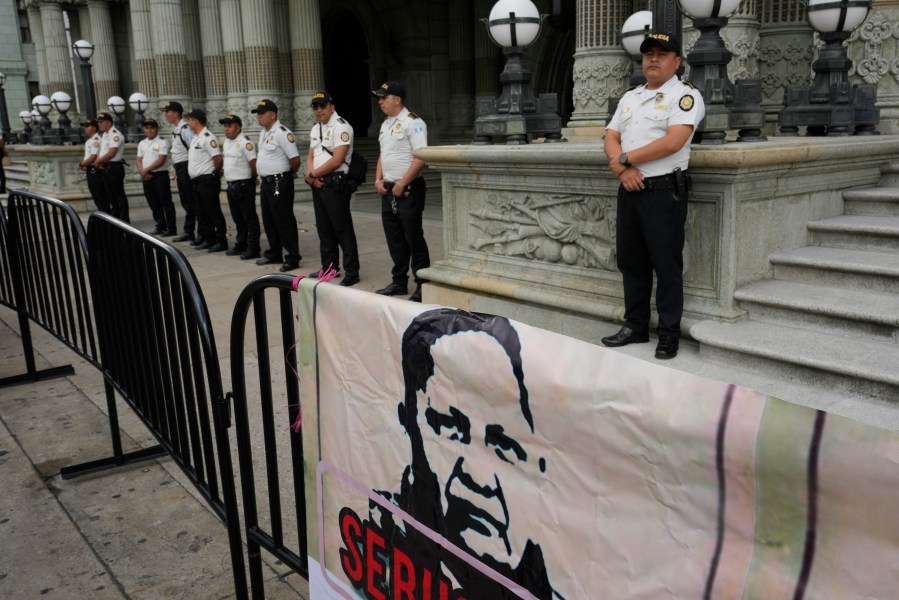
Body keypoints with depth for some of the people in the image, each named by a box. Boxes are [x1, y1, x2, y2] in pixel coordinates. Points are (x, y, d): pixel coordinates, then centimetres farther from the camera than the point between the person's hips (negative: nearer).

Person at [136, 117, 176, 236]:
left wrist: (146, 170, -14)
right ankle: (160, 226, 20)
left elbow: (160, 161, -13)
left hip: (160, 176, -6)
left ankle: (171, 228, -1)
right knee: (153, 204, 11)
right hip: (146, 177, 6)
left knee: (166, 202, -4)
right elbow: (139, 160, 11)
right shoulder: (142, 144, 14)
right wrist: (143, 172, -7)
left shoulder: (162, 142, -5)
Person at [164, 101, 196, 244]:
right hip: (180, 169, 9)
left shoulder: (185, 129, -15)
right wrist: (176, 171, 19)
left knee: (191, 202, -6)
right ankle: (188, 232, 23)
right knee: (186, 201, 15)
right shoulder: (175, 129, 15)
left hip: (186, 168, -9)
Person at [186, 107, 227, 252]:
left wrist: (215, 173, -6)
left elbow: (218, 159, -20)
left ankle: (221, 242, -2)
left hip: (207, 180, -10)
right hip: (196, 180, 10)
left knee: (214, 213, -6)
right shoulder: (195, 137, 15)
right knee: (201, 212, 14)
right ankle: (206, 238, 24)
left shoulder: (208, 137, -15)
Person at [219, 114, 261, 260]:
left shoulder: (245, 143, -13)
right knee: (237, 218, 16)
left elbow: (254, 164, -16)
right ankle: (240, 245, 26)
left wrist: (252, 180, -4)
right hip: (231, 185, 9)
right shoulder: (227, 143, 14)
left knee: (249, 218, -3)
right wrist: (226, 176, 17)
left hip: (244, 185, -9)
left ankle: (253, 248, 0)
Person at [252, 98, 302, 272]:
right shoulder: (263, 133, 14)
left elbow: (295, 159, -19)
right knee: (269, 221, 15)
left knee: (284, 222, -6)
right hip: (265, 182, 10)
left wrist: (291, 173, -3)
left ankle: (292, 258, 0)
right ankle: (274, 254, 26)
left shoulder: (282, 133, -16)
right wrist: (261, 176, 17)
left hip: (279, 183, -9)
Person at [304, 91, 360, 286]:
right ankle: (329, 267, 24)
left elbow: (337, 160, -18)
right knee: (324, 228, 14)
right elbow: (311, 156, 17)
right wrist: (312, 175, -4)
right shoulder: (315, 129, 17)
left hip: (335, 184, -9)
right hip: (318, 184, 9)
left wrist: (312, 175, -10)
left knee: (343, 230, -7)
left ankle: (351, 272, -3)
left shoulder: (341, 127, -11)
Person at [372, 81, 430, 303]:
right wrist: (378, 179, 8)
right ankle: (399, 282, 23)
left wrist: (401, 184, -19)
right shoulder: (385, 124, 16)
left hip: (408, 189, -8)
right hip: (388, 190, 8)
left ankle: (422, 286, 3)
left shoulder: (412, 123, -11)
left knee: (414, 238, -5)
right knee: (394, 238, 13)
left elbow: (421, 158, -19)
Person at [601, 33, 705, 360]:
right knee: (630, 262, 12)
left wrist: (625, 158, -11)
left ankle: (669, 333, 9)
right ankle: (635, 326, 24)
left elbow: (673, 142, -18)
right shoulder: (629, 98, 18)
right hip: (629, 191, 7)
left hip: (664, 193, -7)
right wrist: (623, 169, -10)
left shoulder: (685, 96, -4)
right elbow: (610, 140, 10)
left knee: (667, 265, -1)